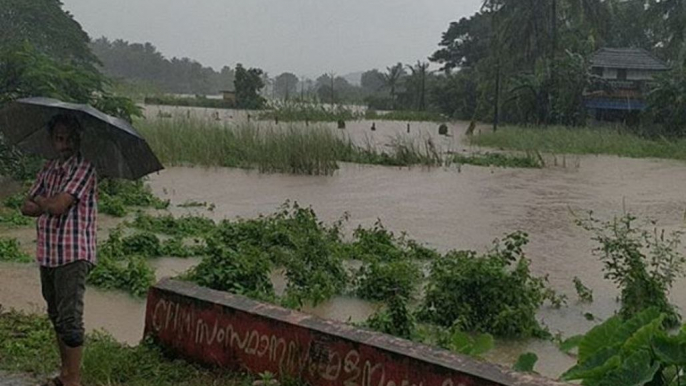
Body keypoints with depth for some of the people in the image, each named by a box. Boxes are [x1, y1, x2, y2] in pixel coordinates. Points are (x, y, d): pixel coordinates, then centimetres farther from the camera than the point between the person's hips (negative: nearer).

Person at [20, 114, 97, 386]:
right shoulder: (49, 168, 14)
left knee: (70, 318, -7)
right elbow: (27, 207, 10)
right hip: (47, 253, 8)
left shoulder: (84, 168, -11)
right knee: (56, 316, 16)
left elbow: (57, 206, -20)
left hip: (74, 253, -8)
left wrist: (41, 200, 1)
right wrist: (50, 204, -8)